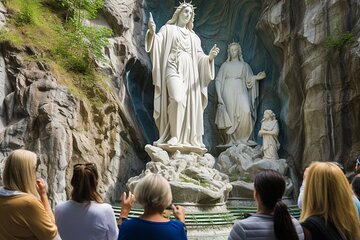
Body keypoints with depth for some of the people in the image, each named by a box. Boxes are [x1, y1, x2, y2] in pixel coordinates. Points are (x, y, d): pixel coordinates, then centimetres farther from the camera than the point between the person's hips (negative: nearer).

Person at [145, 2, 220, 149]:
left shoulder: (193, 36, 24)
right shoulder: (168, 29, 13)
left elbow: (199, 57, 16)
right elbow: (157, 42, -5)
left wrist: (210, 57, -5)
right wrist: (152, 32, -26)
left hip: (190, 72, 5)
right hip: (174, 68, -5)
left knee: (189, 104, -4)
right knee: (178, 100, -25)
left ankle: (187, 139, -1)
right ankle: (174, 137, -19)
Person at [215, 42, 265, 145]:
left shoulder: (244, 65, 17)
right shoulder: (225, 65, 15)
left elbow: (248, 79, 12)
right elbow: (218, 80, 9)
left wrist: (256, 77, -8)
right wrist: (219, 95, -3)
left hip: (240, 91, 0)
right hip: (228, 92, 0)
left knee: (246, 111, -23)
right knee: (230, 115, -7)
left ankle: (242, 137, -15)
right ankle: (231, 139, 0)